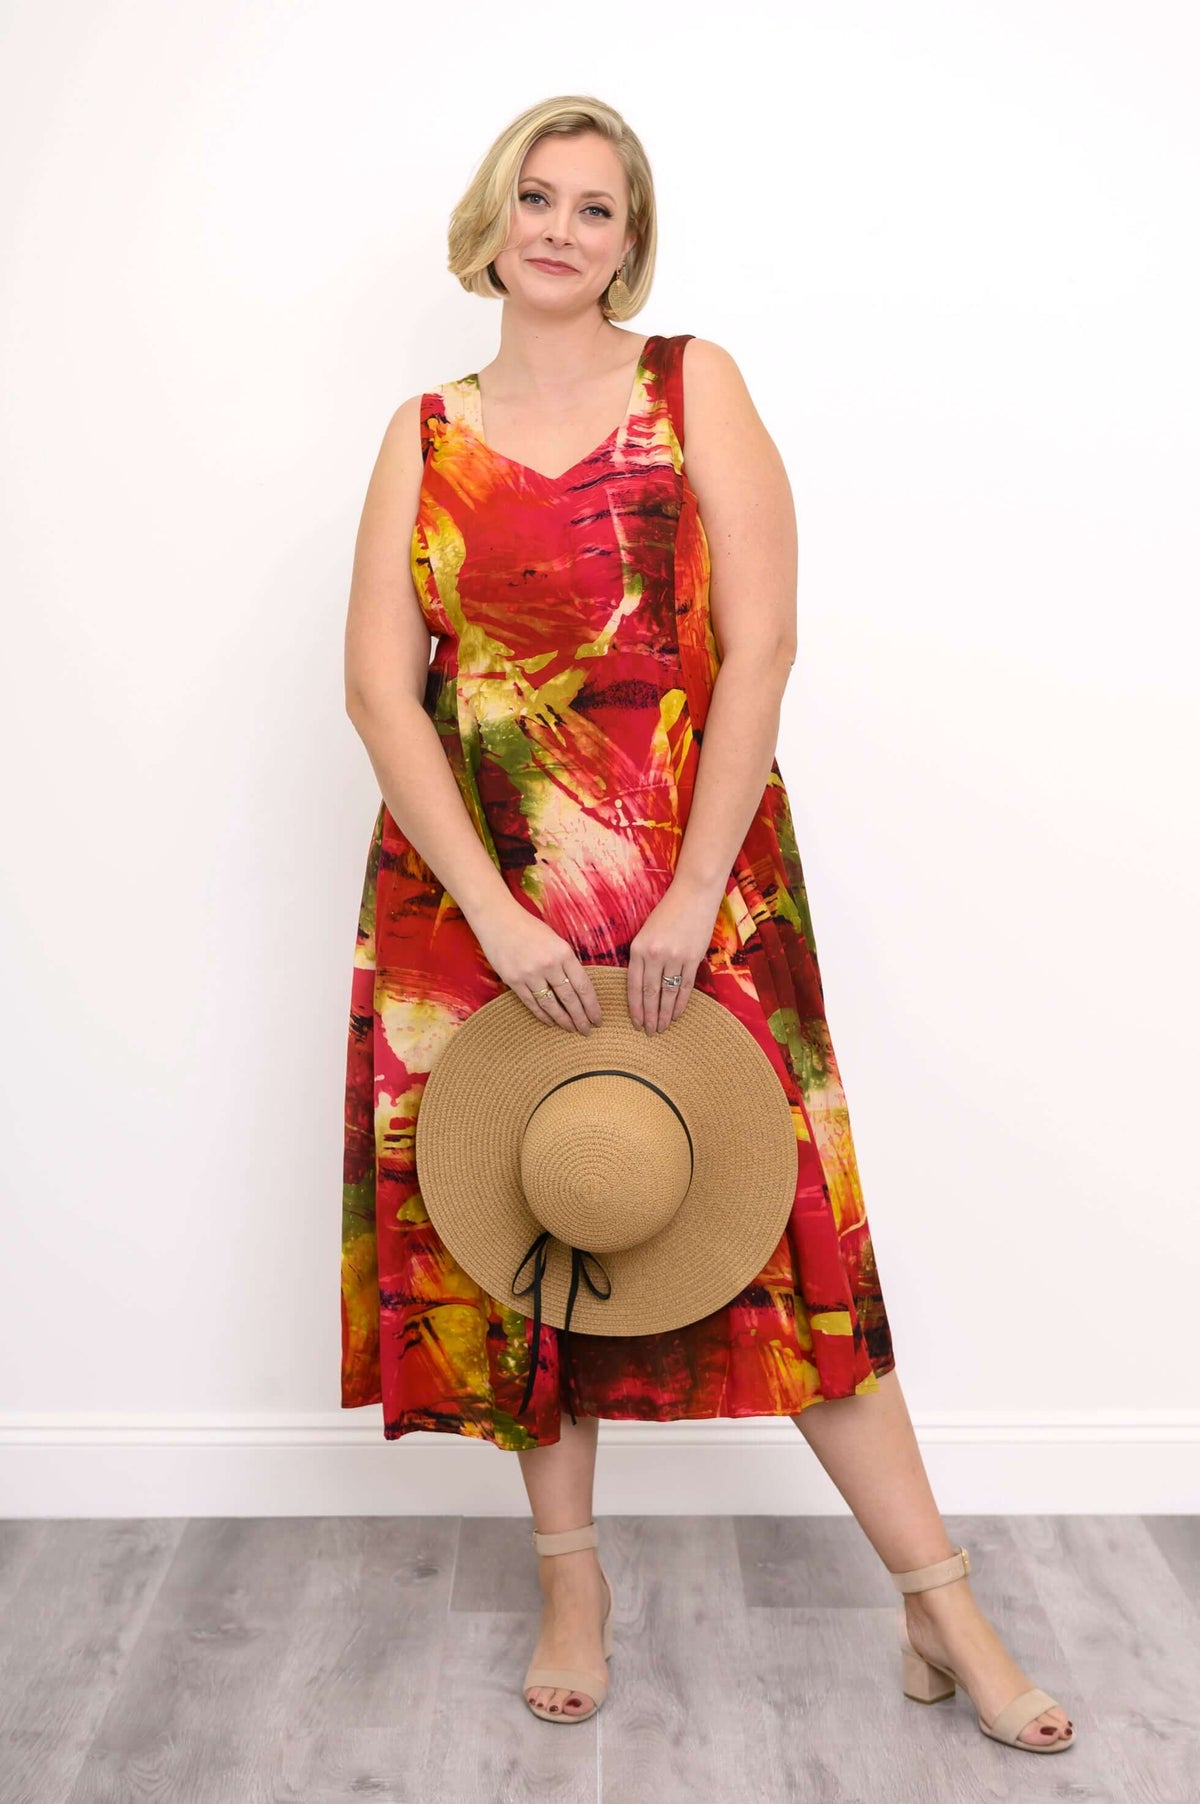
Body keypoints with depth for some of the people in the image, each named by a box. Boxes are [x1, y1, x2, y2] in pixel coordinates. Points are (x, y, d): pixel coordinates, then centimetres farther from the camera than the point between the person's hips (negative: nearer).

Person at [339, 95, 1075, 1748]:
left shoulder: (696, 388, 3)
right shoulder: (427, 434, 8)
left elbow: (761, 646, -6)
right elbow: (378, 681, -2)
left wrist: (693, 895, -14)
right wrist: (496, 913, -12)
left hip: (691, 884, -2)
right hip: (476, 895, 3)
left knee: (775, 1221, 0)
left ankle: (941, 1604, 14)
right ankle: (572, 1577, 28)